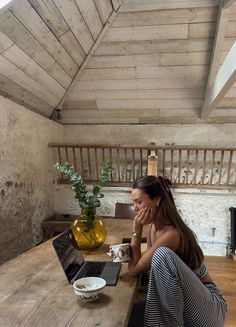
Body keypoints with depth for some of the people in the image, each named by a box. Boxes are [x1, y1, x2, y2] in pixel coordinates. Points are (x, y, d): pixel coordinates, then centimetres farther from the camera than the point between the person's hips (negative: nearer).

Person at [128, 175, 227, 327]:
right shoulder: (154, 225, -2)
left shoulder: (172, 234, -28)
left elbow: (135, 269, -20)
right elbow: (148, 262, 5)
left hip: (207, 306, -7)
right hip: (177, 303, 7)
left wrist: (137, 229, -20)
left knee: (162, 254, -32)